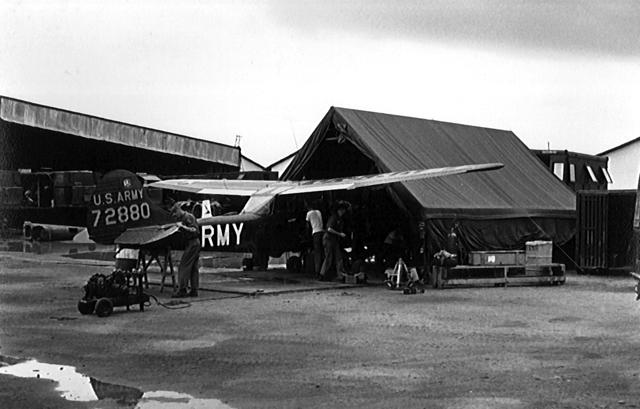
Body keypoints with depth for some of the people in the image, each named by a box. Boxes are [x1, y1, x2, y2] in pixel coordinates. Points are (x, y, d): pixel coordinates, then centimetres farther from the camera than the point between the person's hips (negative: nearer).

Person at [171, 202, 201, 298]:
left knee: (184, 267, -8)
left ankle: (182, 290, -10)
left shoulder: (187, 217, -13)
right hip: (196, 243, 10)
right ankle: (194, 291, 12)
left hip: (192, 243, -10)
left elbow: (194, 230, -21)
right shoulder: (187, 216, 17)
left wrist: (182, 226, -21)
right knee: (194, 268, 10)